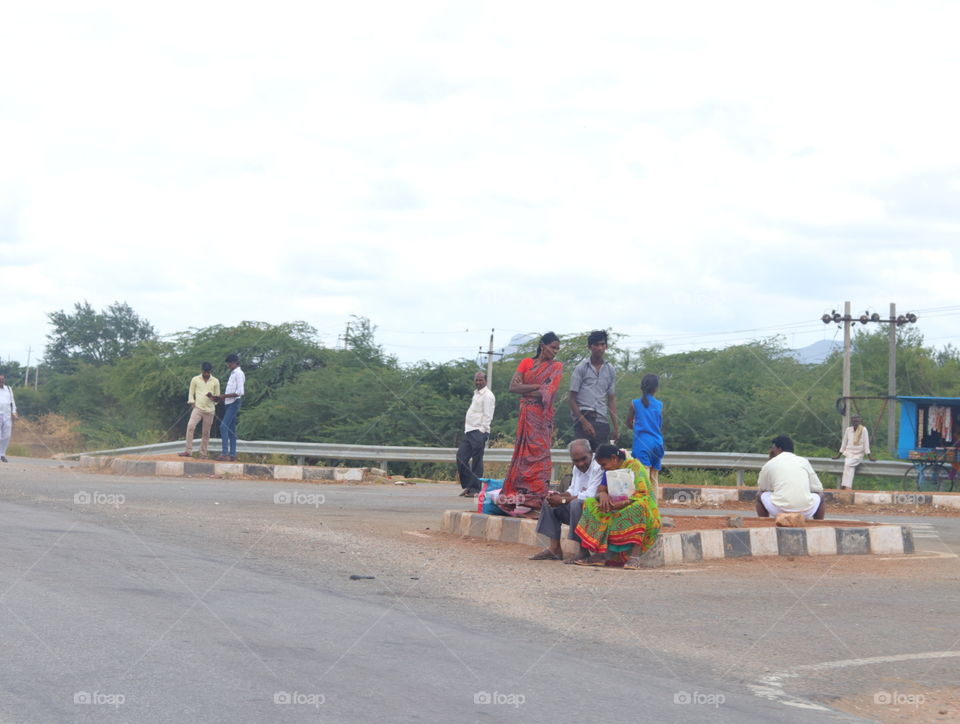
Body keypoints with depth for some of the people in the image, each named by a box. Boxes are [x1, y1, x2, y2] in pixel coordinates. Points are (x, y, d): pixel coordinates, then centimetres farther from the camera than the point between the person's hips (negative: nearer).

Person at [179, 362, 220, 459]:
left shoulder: (215, 381, 7)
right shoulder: (195, 380, 6)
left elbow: (218, 396, 12)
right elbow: (191, 393, 12)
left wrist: (212, 397, -10)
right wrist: (192, 403, -3)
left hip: (209, 410, 1)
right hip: (198, 407, -1)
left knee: (206, 433, 2)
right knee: (190, 426, -22)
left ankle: (203, 454, 10)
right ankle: (188, 451, -22)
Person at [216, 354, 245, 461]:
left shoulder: (239, 374, -10)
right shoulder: (232, 374, 20)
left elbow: (239, 392, -18)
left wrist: (224, 396, -15)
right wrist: (222, 398, 12)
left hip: (234, 403, -10)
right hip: (229, 404, 10)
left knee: (223, 426, -18)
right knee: (231, 429, 8)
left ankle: (225, 453, -22)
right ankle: (232, 454, 8)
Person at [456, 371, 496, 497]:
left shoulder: (487, 395, -8)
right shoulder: (476, 394, 21)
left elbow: (487, 416, -14)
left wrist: (482, 432, -18)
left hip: (479, 432, -9)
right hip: (469, 431, 9)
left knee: (477, 461, -6)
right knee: (461, 456, 5)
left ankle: (475, 489, -2)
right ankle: (467, 485, 12)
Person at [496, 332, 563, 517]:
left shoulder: (556, 367, 5)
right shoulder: (527, 363, 12)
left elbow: (547, 393, -8)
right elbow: (513, 387, 0)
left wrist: (524, 388, -3)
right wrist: (537, 386, -7)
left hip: (542, 417, -2)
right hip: (526, 416, 2)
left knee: (537, 453, -8)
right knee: (523, 453, -2)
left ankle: (533, 500, -10)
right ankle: (519, 499, -7)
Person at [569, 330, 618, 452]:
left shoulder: (610, 370, 13)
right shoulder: (581, 369, 1)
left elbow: (611, 399, 16)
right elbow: (572, 398, -1)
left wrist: (615, 427, 10)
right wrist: (584, 421, -11)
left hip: (602, 420, 4)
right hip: (584, 417, -4)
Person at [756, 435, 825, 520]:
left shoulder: (769, 464, 12)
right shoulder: (804, 461, 16)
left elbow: (761, 489, 25)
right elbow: (818, 489, 20)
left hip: (779, 512, -1)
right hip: (805, 512, 1)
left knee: (760, 496, 28)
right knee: (820, 497, 32)